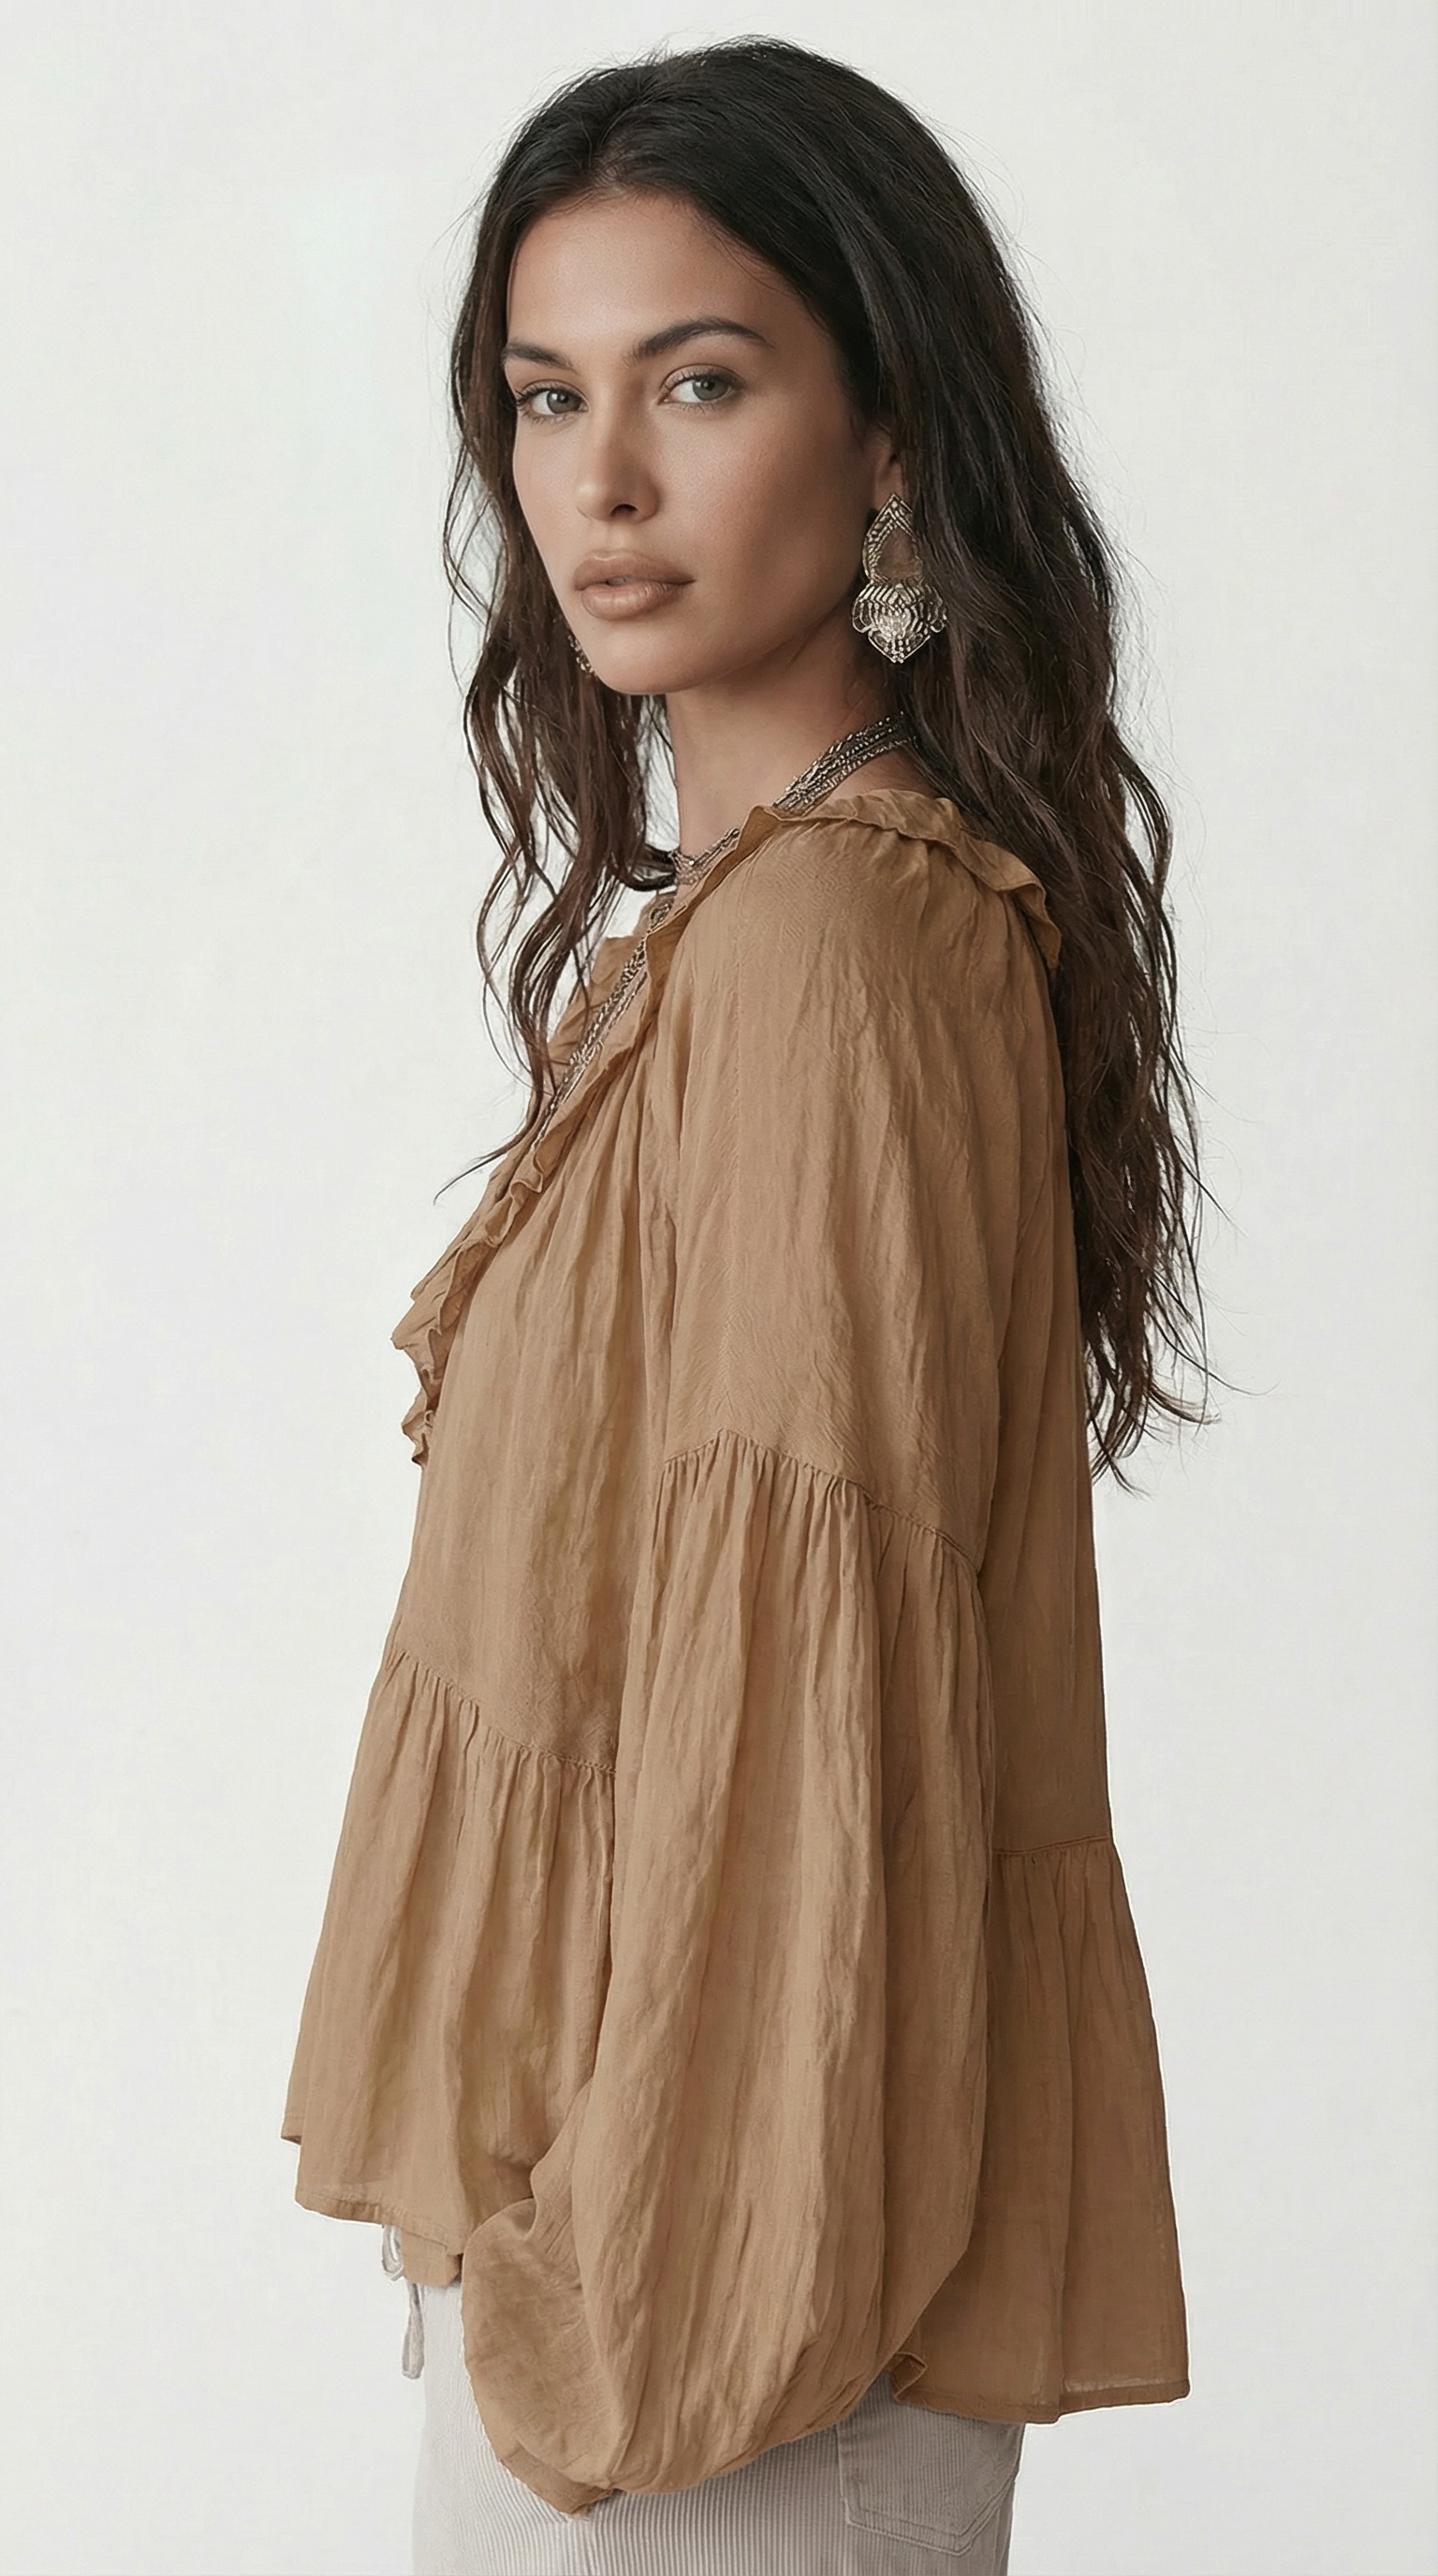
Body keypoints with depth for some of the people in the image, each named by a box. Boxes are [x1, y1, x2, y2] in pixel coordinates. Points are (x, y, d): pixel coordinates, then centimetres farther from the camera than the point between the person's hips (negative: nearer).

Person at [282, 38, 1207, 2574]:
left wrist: (630, 2298, -17)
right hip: (616, 2186, 9)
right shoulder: (743, 908, 11)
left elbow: (814, 1674, -22)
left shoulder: (824, 947, -20)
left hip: (727, 2199, -9)